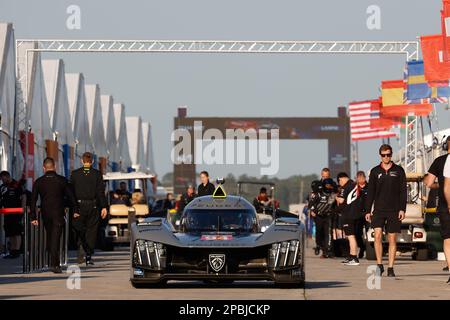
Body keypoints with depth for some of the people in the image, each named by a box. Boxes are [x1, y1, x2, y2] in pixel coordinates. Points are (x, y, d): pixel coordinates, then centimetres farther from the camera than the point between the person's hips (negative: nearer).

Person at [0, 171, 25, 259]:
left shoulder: (17, 185, -5)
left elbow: (23, 198, -7)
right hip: (7, 213, 7)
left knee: (17, 232, -8)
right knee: (10, 233, 8)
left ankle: (17, 251, -10)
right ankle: (12, 251, 13)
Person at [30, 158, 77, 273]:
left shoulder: (38, 182, 1)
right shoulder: (61, 180, -4)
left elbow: (33, 200, 0)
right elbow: (70, 196, 0)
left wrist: (33, 217, 2)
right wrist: (75, 210, 11)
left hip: (45, 214, 2)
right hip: (58, 214, -2)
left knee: (49, 237, 17)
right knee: (55, 238, -6)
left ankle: (54, 262, 23)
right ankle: (54, 264, -16)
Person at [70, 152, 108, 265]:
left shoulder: (75, 174, 1)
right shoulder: (97, 174, -2)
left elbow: (71, 191, 3)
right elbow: (101, 191, -5)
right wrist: (104, 207, -4)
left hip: (79, 205, 0)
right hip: (93, 205, 0)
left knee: (79, 230, 10)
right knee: (91, 230, 6)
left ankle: (81, 246, -19)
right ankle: (89, 256, 4)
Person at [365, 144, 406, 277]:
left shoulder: (398, 171, 5)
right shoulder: (375, 171, 9)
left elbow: (403, 191, 3)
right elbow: (370, 192, 10)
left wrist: (402, 209, -6)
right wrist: (368, 211, 5)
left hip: (394, 211, -1)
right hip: (379, 210, 1)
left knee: (392, 240, 1)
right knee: (377, 236, -15)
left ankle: (390, 268, 6)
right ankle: (379, 265, -6)